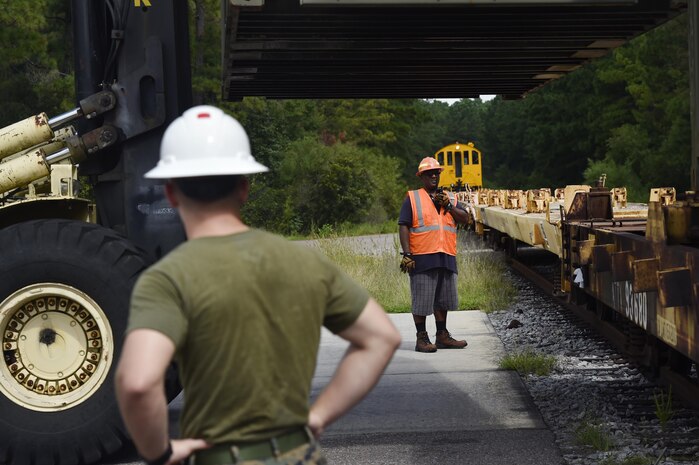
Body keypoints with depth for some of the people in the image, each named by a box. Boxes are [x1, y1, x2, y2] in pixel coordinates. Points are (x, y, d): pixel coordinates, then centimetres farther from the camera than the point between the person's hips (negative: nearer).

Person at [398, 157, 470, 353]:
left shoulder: (450, 198, 17)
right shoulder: (412, 198, 3)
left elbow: (465, 218, 6)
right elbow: (403, 226, -4)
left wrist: (448, 206, -8)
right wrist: (407, 254, -13)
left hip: (446, 257, 5)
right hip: (422, 257, -5)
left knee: (443, 299, 12)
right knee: (422, 300, -3)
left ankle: (442, 335, 22)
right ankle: (422, 338, 4)